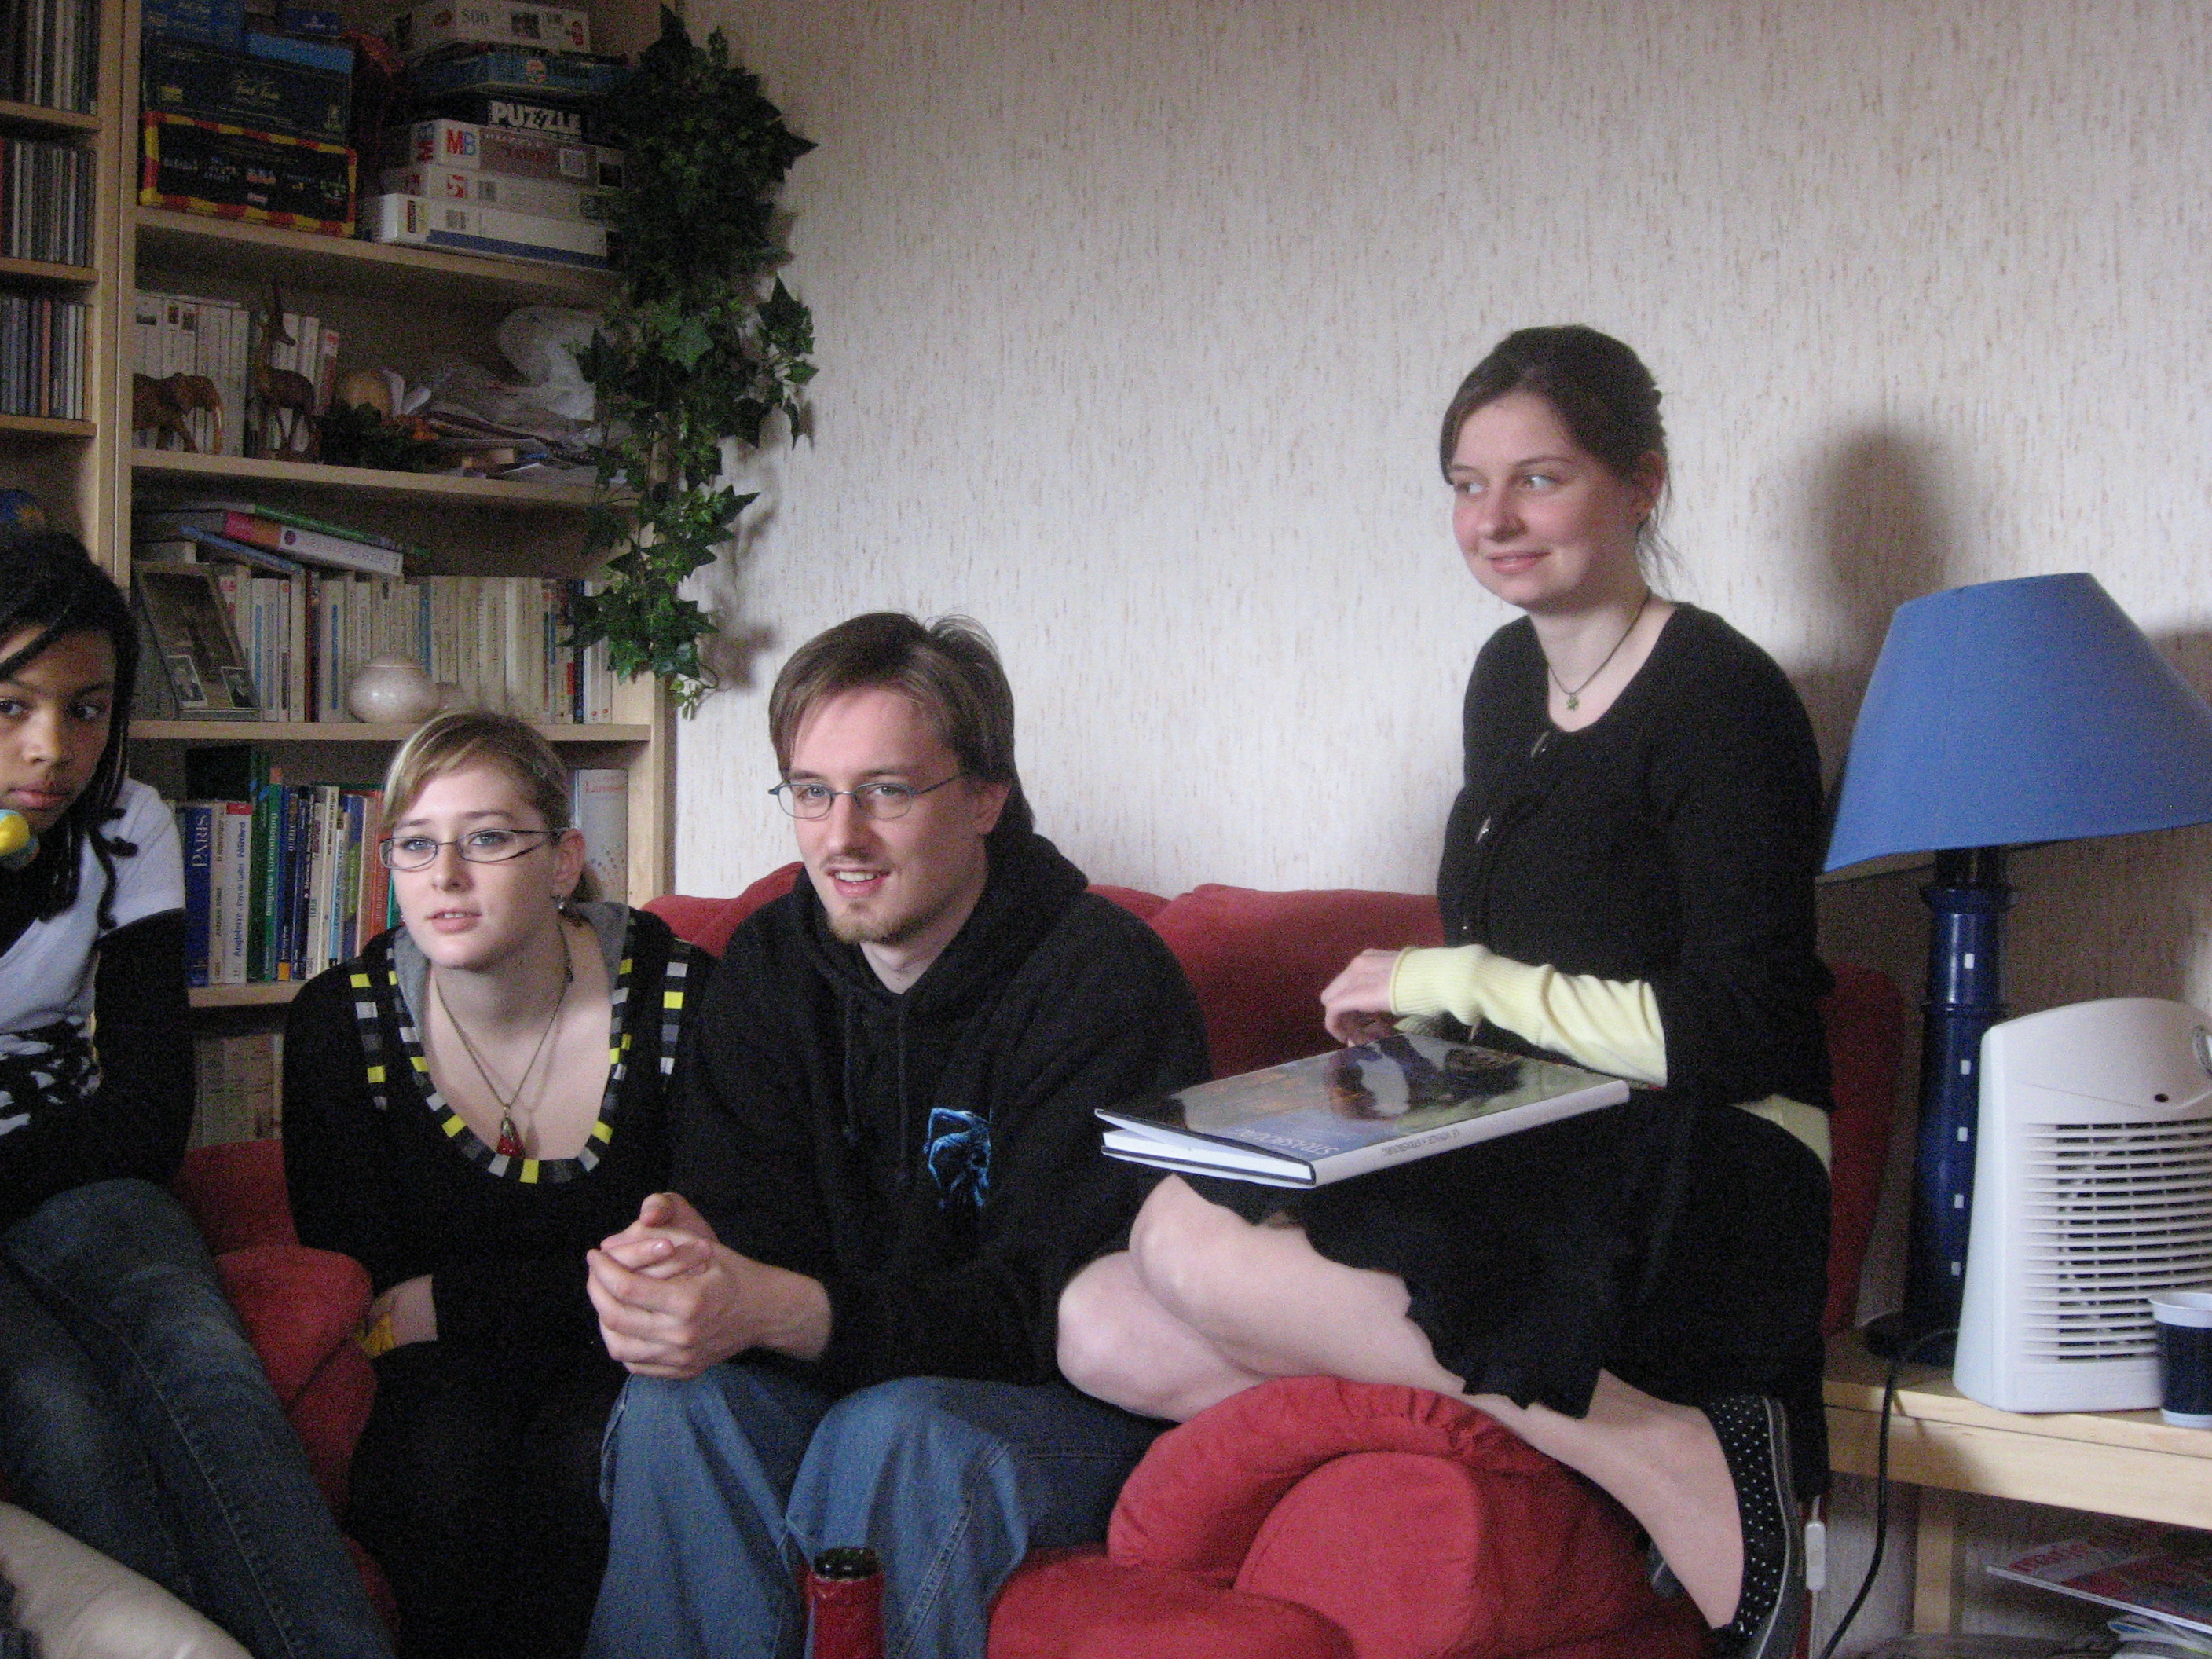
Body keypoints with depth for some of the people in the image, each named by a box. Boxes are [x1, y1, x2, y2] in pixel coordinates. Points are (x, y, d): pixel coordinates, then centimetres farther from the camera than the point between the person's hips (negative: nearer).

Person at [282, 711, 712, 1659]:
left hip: (618, 1367, -1)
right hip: (439, 1378, 1)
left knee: (589, 1452, -32)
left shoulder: (679, 996, -10)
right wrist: (600, 1280, -18)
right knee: (446, 1452, -31)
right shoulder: (340, 1024, -4)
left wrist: (447, 1301, -13)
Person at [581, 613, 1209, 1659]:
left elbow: (1067, 1304, -25)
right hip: (848, 1372, 5)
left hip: (1076, 1395, -4)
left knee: (897, 1433, -34)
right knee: (680, 1399, -25)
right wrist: (682, 1269, -32)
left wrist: (779, 1311, -38)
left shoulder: (1102, 974, -17)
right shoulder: (767, 965, 3)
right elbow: (756, 1225, -4)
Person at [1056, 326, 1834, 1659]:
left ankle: (1670, 1461, -21)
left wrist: (1456, 982, -10)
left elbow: (1735, 1037, -15)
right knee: (1103, 1329, -8)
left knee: (1191, 1235, -26)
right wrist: (1406, 1006, 4)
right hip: (1527, 1163, 9)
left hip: (1696, 1194, -9)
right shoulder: (1510, 675, 16)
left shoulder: (1717, 697, -8)